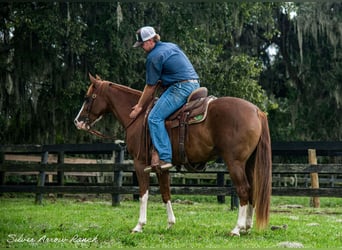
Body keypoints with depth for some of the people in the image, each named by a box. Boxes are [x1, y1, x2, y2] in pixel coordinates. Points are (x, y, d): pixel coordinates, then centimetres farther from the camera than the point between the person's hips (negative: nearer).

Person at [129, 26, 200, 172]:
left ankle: (164, 158, -20)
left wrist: (140, 107, 8)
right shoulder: (172, 46, 21)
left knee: (154, 118, -12)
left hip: (180, 88, -10)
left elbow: (150, 87, -3)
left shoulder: (154, 57, -7)